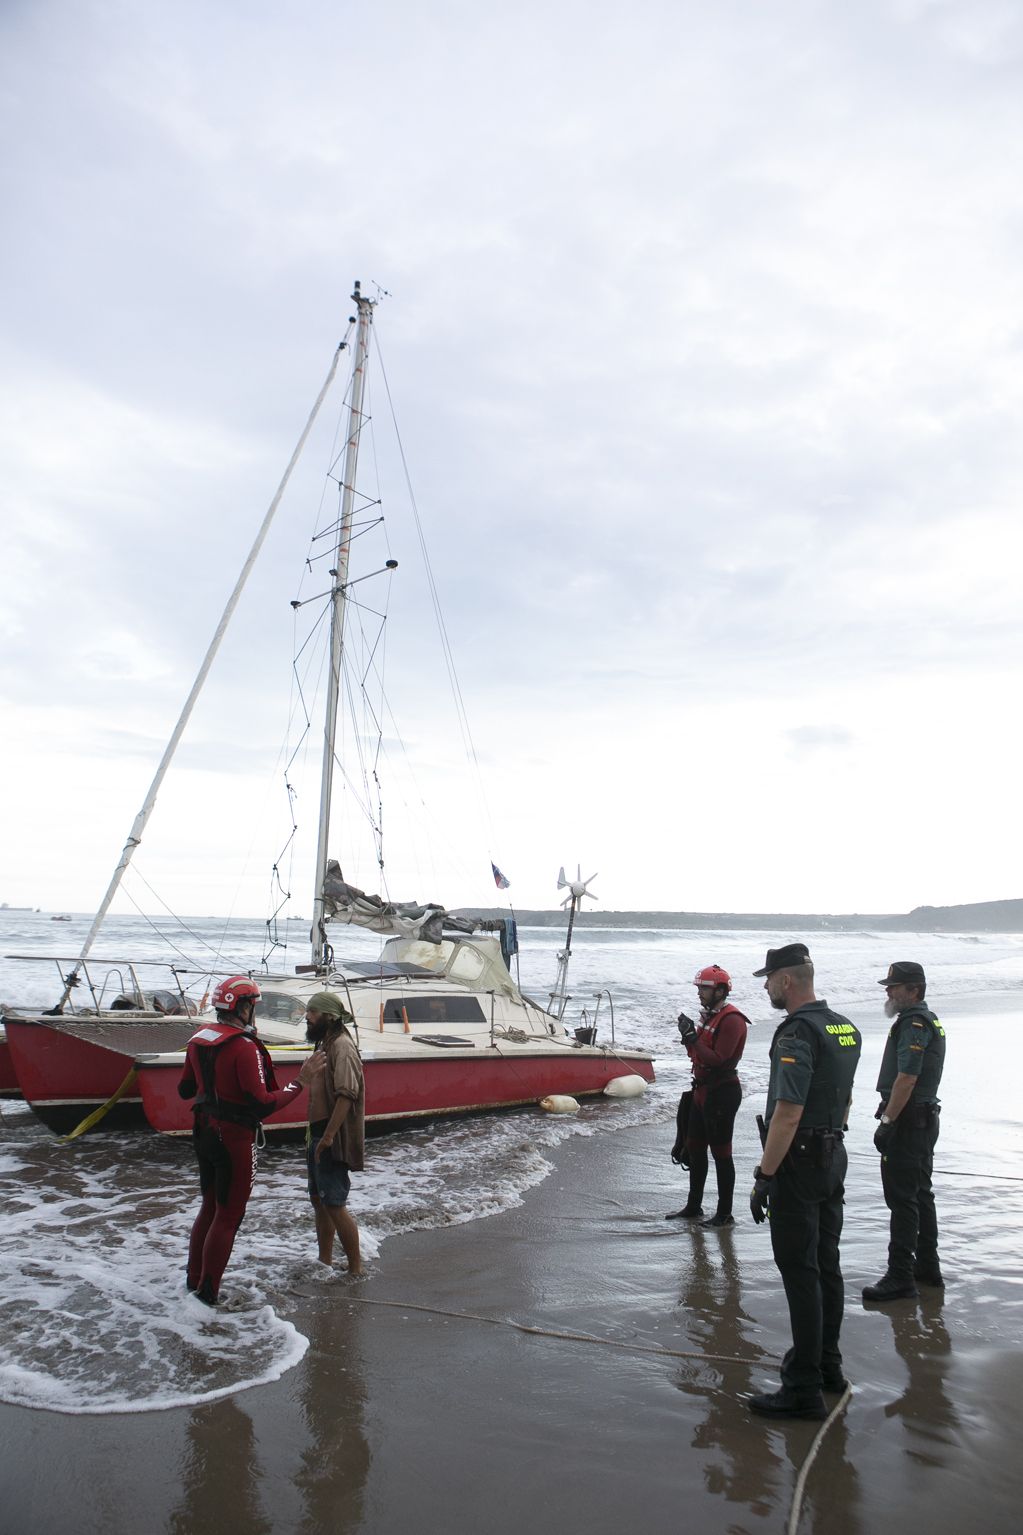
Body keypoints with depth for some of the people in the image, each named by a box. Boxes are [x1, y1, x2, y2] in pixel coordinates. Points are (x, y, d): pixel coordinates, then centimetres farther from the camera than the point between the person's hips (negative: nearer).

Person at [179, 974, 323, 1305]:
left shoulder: (198, 1040, 2)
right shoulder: (244, 1048, -23)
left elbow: (185, 1089, 13)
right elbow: (262, 1104, -26)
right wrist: (300, 1083, -19)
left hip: (204, 1132, 8)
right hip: (234, 1139, -8)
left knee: (210, 1206, 23)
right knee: (228, 1216, 6)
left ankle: (194, 1280, 33)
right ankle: (207, 1295, 13)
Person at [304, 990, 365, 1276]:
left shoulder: (342, 1046, -17)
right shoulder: (325, 1045, 14)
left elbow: (346, 1095, -26)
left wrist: (328, 1136, -28)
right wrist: (314, 1135, 19)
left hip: (332, 1140, -10)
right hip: (319, 1137, 10)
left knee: (334, 1205, -6)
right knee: (319, 1200, 16)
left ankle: (356, 1269, 3)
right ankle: (324, 1262, 26)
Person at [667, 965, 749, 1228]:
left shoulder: (732, 1020, -18)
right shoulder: (708, 1015, 12)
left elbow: (717, 1060, -24)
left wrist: (692, 1037, -22)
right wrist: (689, 1035, 2)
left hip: (722, 1094, -10)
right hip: (701, 1090, 10)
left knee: (720, 1153, 0)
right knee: (695, 1149, 16)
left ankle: (725, 1214, 11)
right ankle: (693, 1207, 29)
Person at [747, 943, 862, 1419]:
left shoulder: (797, 1033, -21)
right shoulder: (845, 1028, 9)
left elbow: (788, 1114, -25)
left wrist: (764, 1177, -21)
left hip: (798, 1163, -9)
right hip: (834, 1157, 9)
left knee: (799, 1271, -3)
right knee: (826, 1263, 18)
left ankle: (803, 1388, 3)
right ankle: (826, 1363, 30)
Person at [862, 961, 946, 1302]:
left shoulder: (913, 1024, -19)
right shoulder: (928, 1020, 15)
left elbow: (906, 1079, -25)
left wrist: (886, 1122, -22)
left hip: (907, 1121, -11)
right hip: (925, 1119, 11)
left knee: (902, 1198, -6)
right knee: (920, 1194, 18)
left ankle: (900, 1275, -2)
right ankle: (928, 1266, 27)